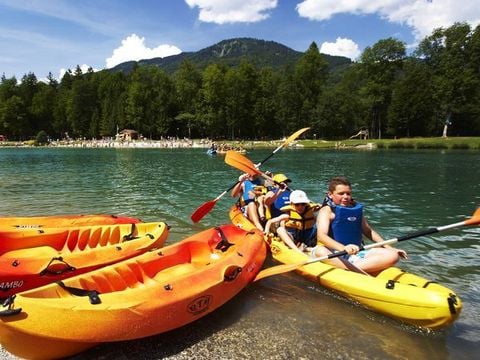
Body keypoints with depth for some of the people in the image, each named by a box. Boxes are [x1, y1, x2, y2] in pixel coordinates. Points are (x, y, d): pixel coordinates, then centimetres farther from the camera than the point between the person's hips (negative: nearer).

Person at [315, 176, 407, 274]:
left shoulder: (356, 208, 14)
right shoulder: (327, 210, -4)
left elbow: (368, 231, 24)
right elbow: (321, 236, -22)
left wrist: (389, 248, 13)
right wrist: (343, 248, -39)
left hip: (356, 253, 6)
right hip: (333, 254, -5)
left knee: (392, 256, -15)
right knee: (320, 251, -38)